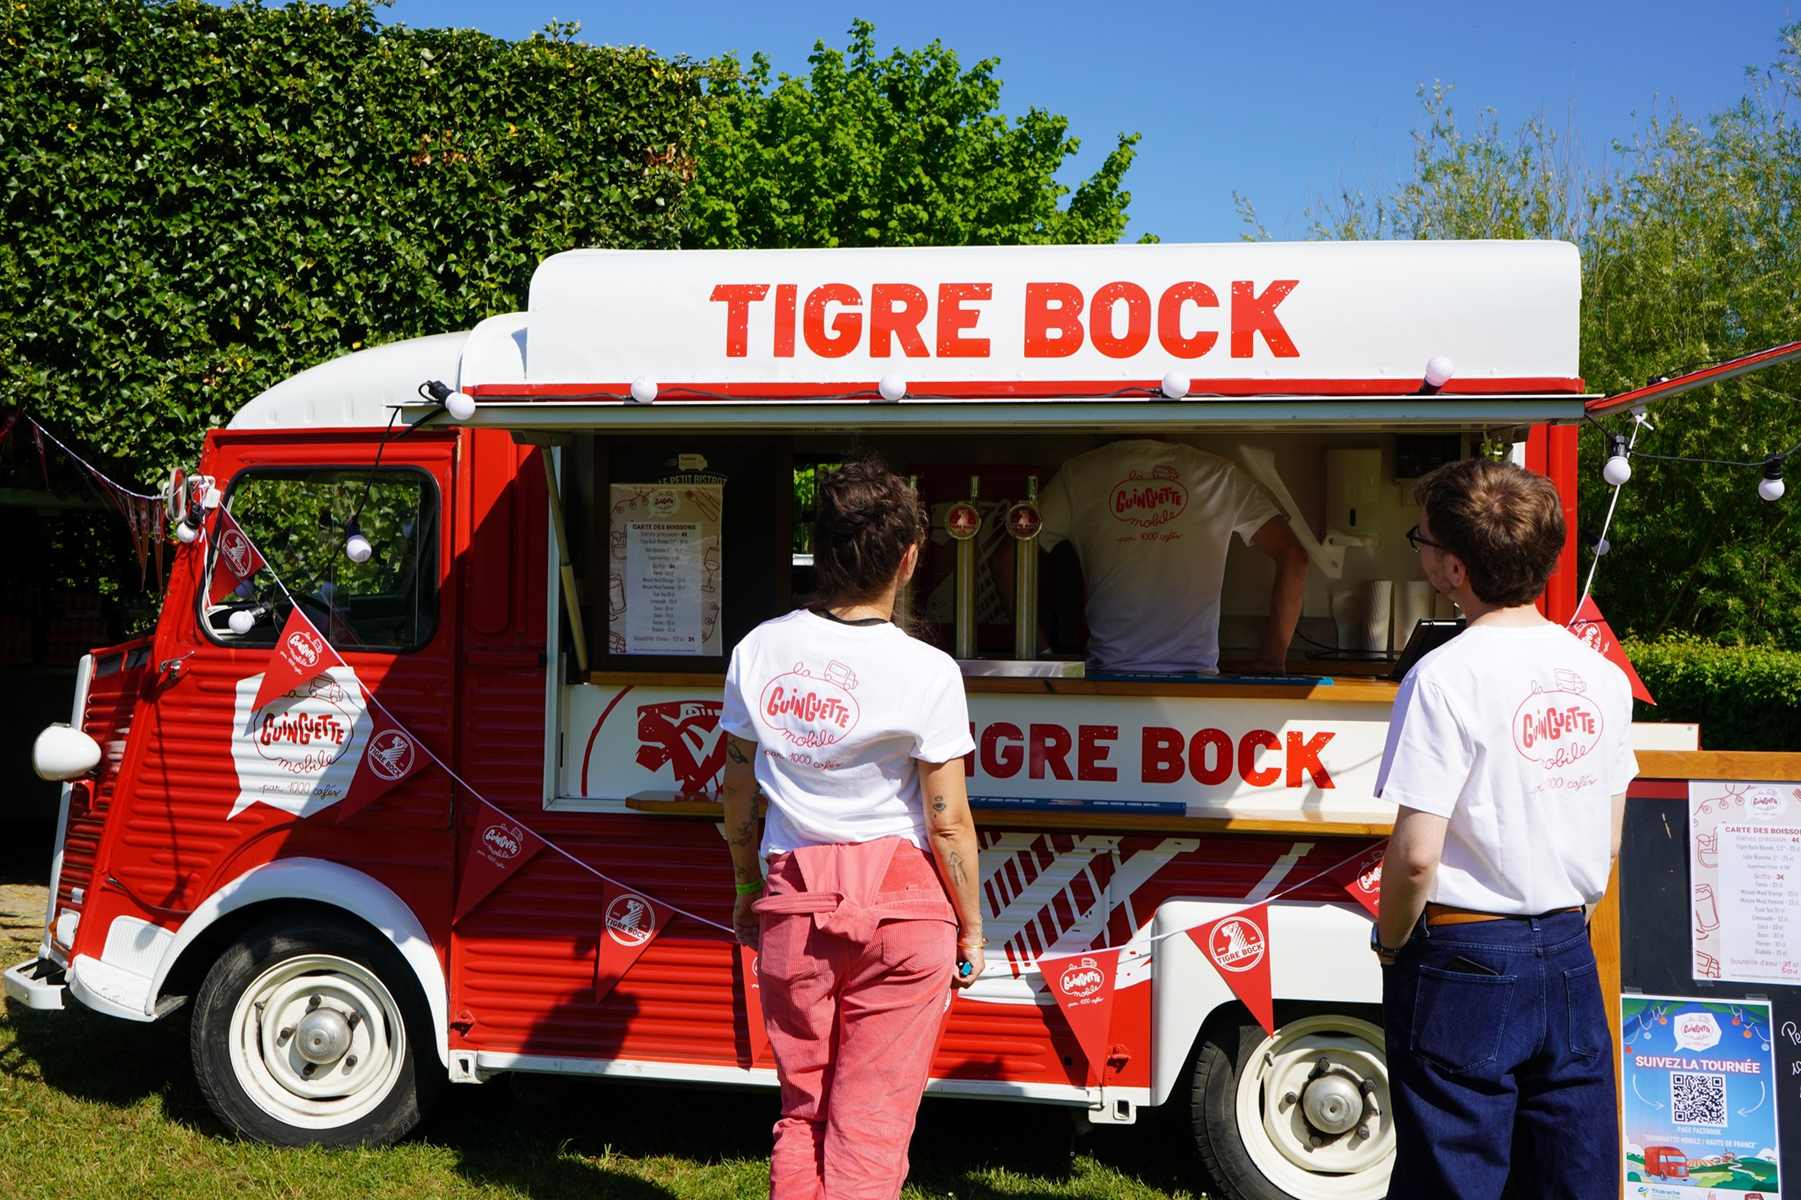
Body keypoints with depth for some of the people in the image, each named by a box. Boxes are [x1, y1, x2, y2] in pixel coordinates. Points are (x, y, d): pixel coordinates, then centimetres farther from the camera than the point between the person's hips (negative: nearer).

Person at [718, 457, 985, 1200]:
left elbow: (738, 795, 7)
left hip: (793, 901, 3)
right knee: (870, 1130, 7)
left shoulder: (758, 652, -2)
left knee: (801, 1112, 18)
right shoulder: (927, 673, -13)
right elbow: (948, 822, -9)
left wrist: (746, 890, 21)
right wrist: (970, 930, 4)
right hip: (900, 901, -3)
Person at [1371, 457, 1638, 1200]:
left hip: (1466, 961, -6)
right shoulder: (1599, 674, 4)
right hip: (1570, 957, 6)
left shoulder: (1447, 677, -17)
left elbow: (1416, 856, -19)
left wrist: (1391, 941, -2)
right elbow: (1607, 843, 11)